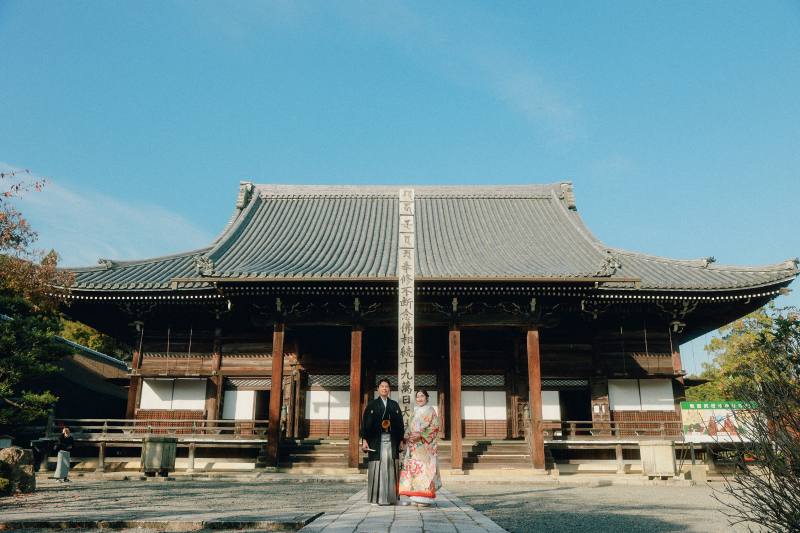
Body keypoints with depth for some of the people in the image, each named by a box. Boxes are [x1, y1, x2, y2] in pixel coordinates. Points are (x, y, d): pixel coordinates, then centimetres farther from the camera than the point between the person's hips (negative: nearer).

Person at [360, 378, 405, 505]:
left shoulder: (394, 405, 13)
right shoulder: (372, 405, 6)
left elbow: (400, 423, 12)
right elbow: (365, 422, 2)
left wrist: (401, 440, 4)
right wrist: (364, 440, -7)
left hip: (392, 441, 2)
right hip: (377, 441, -2)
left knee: (391, 467, 0)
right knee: (377, 468, -3)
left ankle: (390, 497, 6)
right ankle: (376, 498, 2)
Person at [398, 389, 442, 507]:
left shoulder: (430, 411, 1)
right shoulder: (415, 412, 21)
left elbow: (434, 426, -8)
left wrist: (421, 435, -18)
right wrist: (406, 435, 1)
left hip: (425, 445, -6)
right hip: (413, 446, 6)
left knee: (425, 468, -10)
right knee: (413, 468, 1)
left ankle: (426, 499, -6)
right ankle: (416, 499, 6)